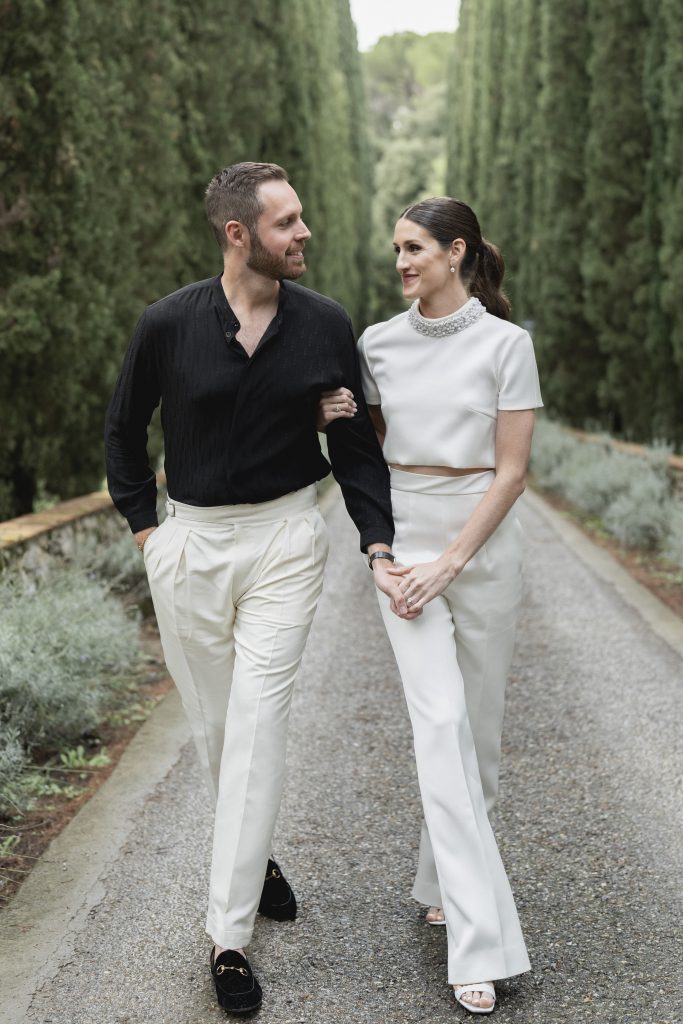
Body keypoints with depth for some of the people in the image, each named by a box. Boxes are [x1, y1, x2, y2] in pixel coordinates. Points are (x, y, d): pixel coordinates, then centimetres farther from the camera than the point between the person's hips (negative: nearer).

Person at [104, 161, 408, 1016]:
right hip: (190, 542, 1)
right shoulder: (167, 324, -7)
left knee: (256, 727, -7)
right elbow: (123, 430, 8)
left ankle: (229, 935, 0)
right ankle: (253, 857, 38)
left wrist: (378, 546, -7)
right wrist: (145, 529, 4)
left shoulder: (325, 326, -4)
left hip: (287, 539, -1)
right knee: (213, 726, 12)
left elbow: (355, 444, 3)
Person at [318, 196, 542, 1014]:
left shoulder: (506, 343, -6)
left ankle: (443, 881, 31)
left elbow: (510, 470, -9)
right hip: (404, 539, 1)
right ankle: (480, 943, -10)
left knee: (476, 723, 8)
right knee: (441, 722, -11)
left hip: (484, 541, -1)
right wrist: (338, 418, -6)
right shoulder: (379, 342, 4)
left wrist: (448, 564, -15)